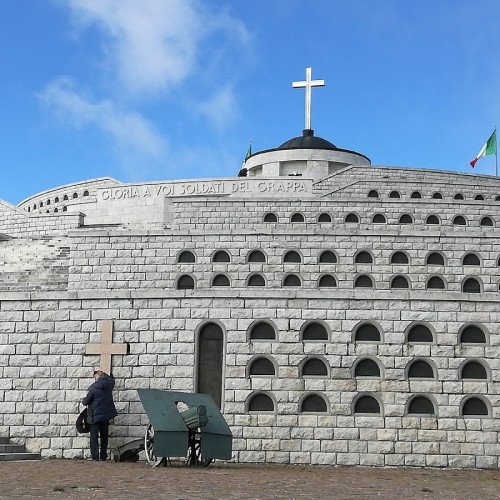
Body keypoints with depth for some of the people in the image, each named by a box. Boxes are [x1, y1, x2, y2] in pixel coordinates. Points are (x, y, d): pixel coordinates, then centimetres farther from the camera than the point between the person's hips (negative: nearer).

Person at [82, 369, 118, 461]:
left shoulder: (93, 388, -17)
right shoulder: (109, 384, -4)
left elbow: (86, 401, -8)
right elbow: (111, 379, 23)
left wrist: (83, 401, 13)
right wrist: (103, 374, 18)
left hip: (95, 415, -5)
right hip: (106, 414, 5)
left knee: (94, 436, 3)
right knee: (104, 436, 13)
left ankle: (95, 456, -1)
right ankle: (103, 456, 15)